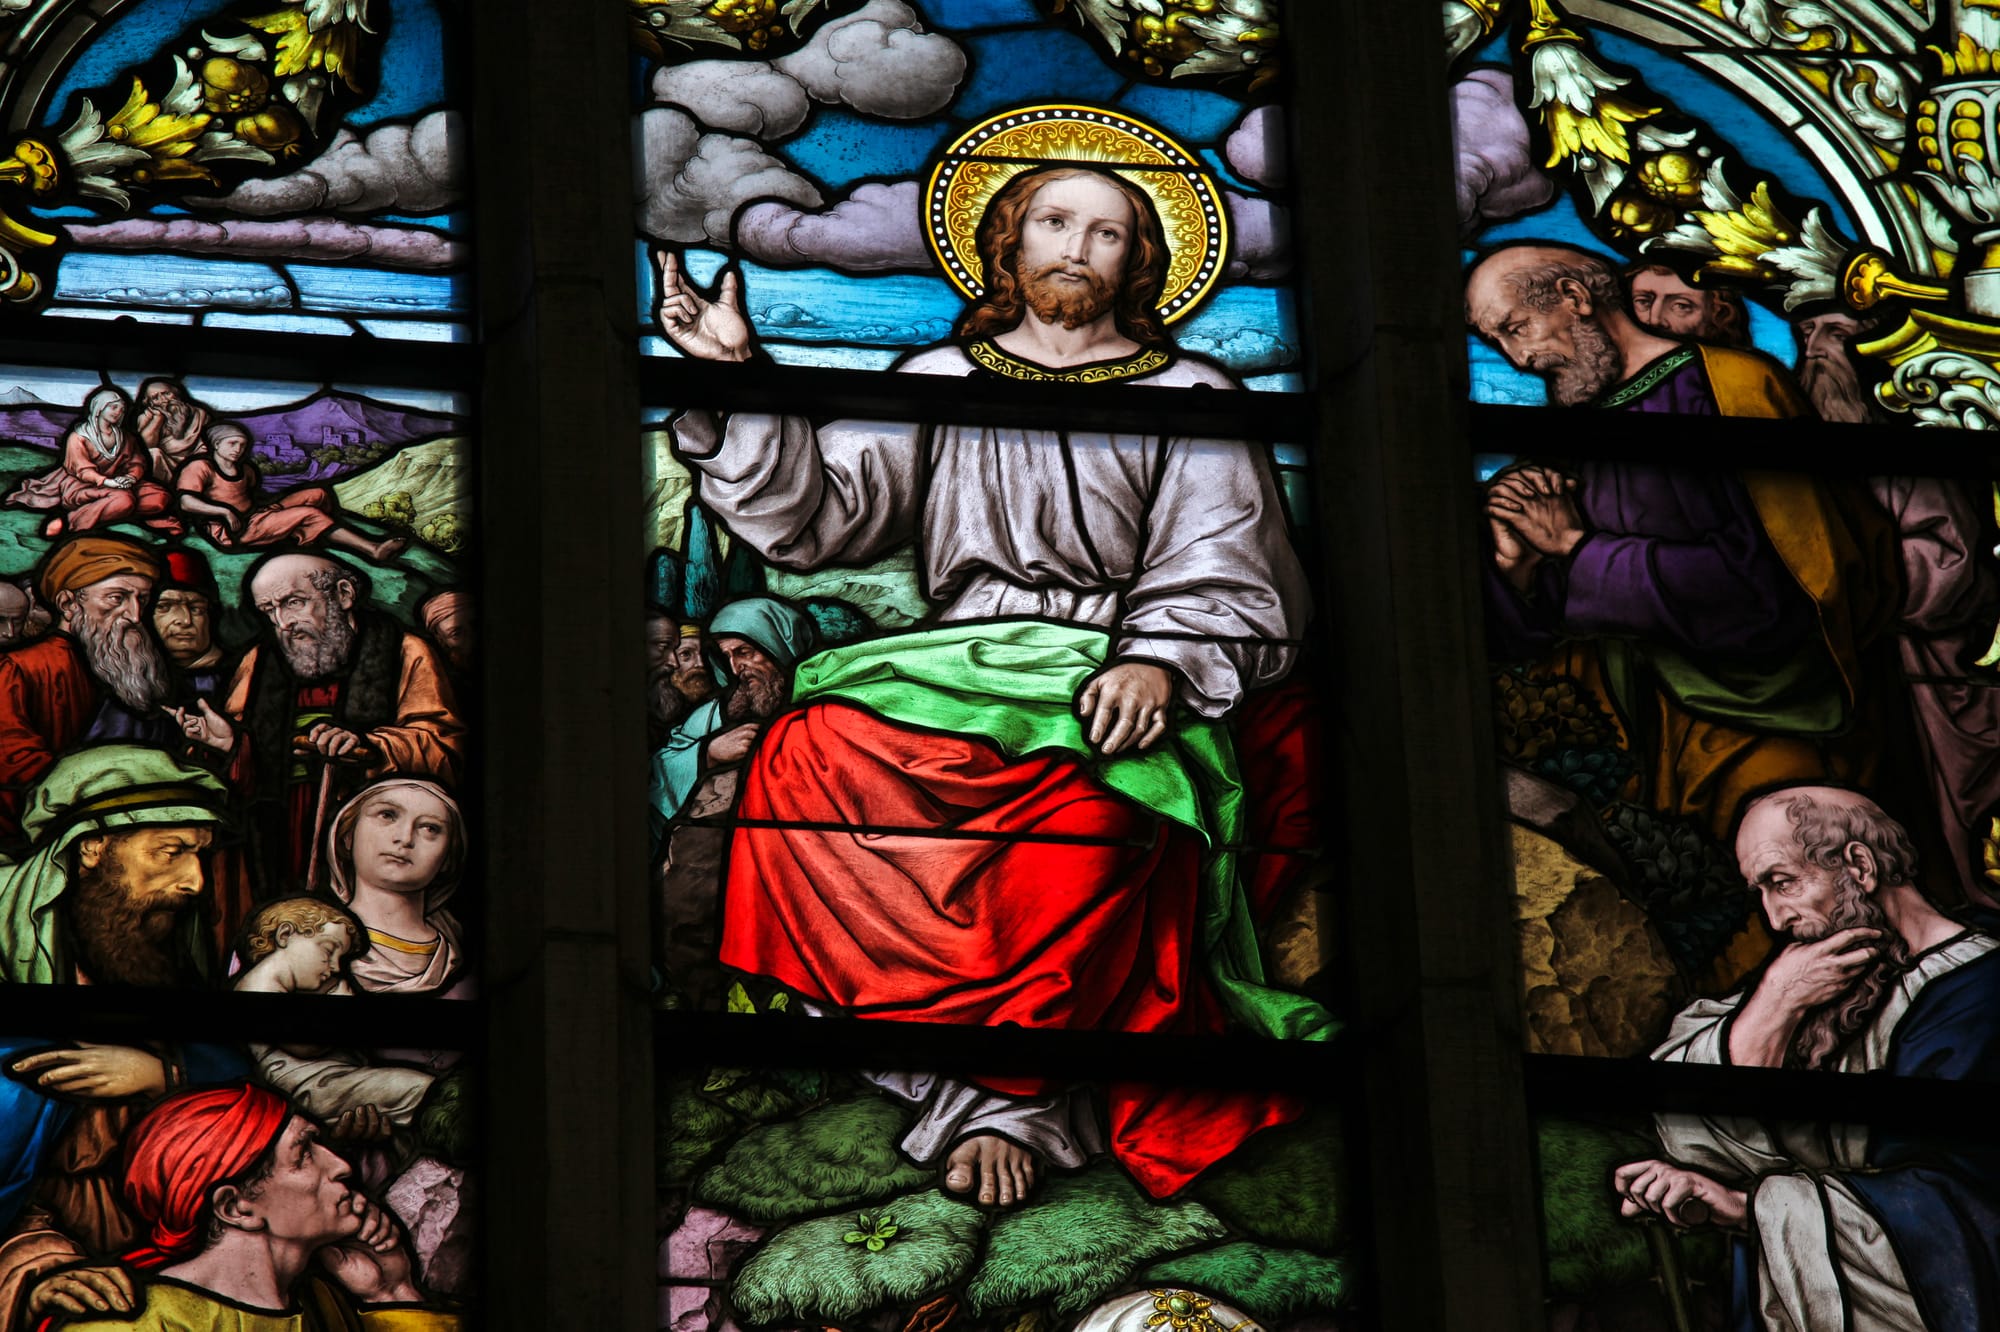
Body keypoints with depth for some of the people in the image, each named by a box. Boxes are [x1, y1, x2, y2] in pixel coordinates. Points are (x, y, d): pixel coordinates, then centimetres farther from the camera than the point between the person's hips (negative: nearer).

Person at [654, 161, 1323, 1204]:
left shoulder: (1187, 395, 16)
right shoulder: (940, 381, 22)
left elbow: (1222, 575, 5)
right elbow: (812, 515, 12)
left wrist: (1161, 660, -15)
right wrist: (733, 379, -1)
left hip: (1109, 684, -2)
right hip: (953, 666, 2)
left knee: (1088, 805, -37)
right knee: (807, 753, -29)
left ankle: (1003, 1091, -26)